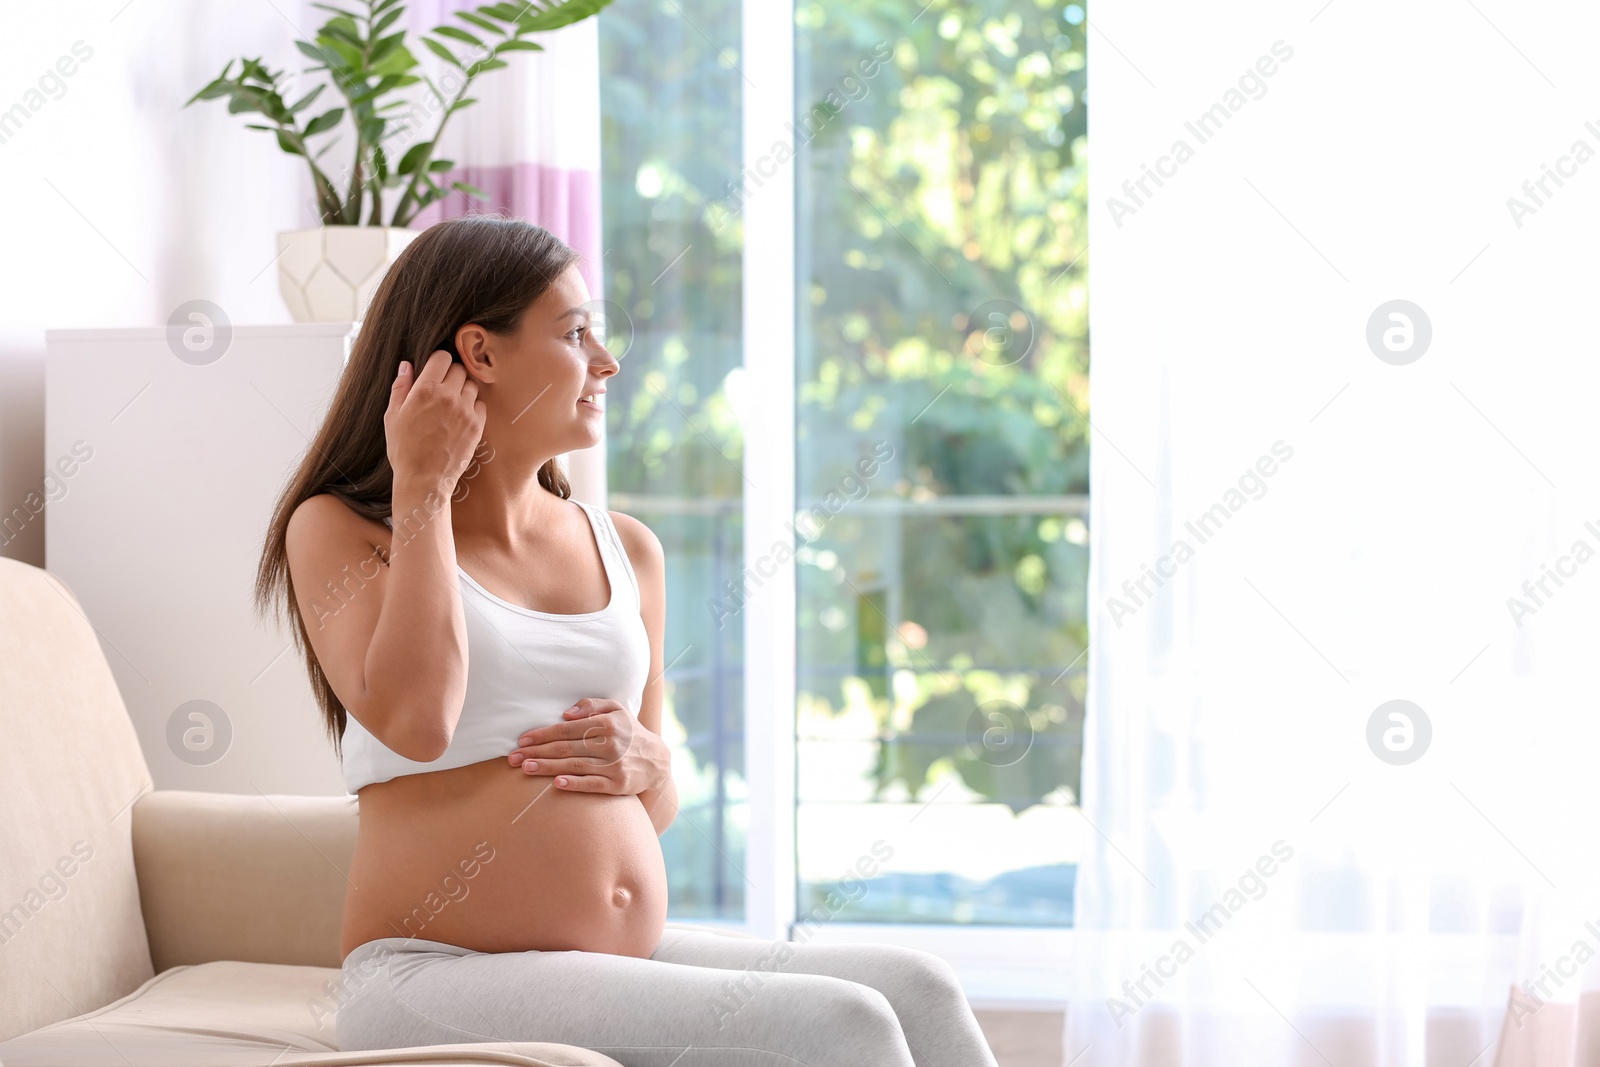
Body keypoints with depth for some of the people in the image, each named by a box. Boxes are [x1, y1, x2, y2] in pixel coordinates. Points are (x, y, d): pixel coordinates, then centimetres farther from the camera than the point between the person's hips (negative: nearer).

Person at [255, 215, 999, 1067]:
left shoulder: (626, 550, 16)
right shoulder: (337, 530, 2)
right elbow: (415, 720, -18)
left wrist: (648, 765, -1)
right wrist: (423, 490, -7)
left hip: (633, 961, 6)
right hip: (439, 975, -6)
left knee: (914, 991, -18)